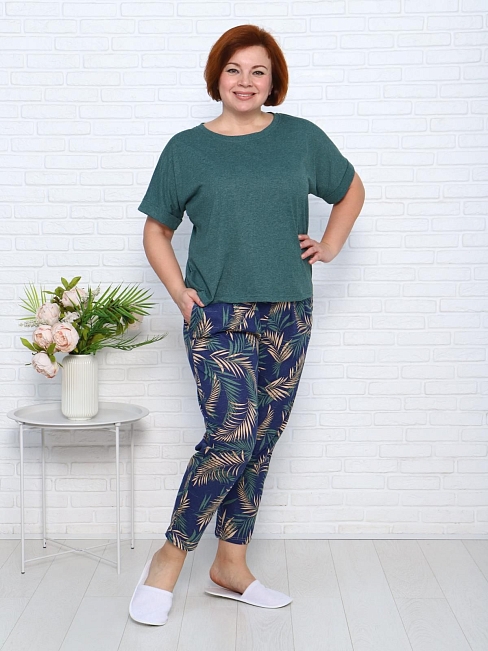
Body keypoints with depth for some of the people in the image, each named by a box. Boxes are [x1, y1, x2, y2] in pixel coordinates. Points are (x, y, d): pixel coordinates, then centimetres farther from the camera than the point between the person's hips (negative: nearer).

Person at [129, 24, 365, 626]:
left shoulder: (301, 138, 8)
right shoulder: (186, 149, 3)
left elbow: (351, 190, 23)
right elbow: (156, 230, 10)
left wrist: (330, 246, 9)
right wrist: (178, 290, -4)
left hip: (288, 318, 3)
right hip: (218, 317, -3)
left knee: (260, 445, 8)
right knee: (232, 437, -16)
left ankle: (231, 567, 22)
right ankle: (168, 560, 3)